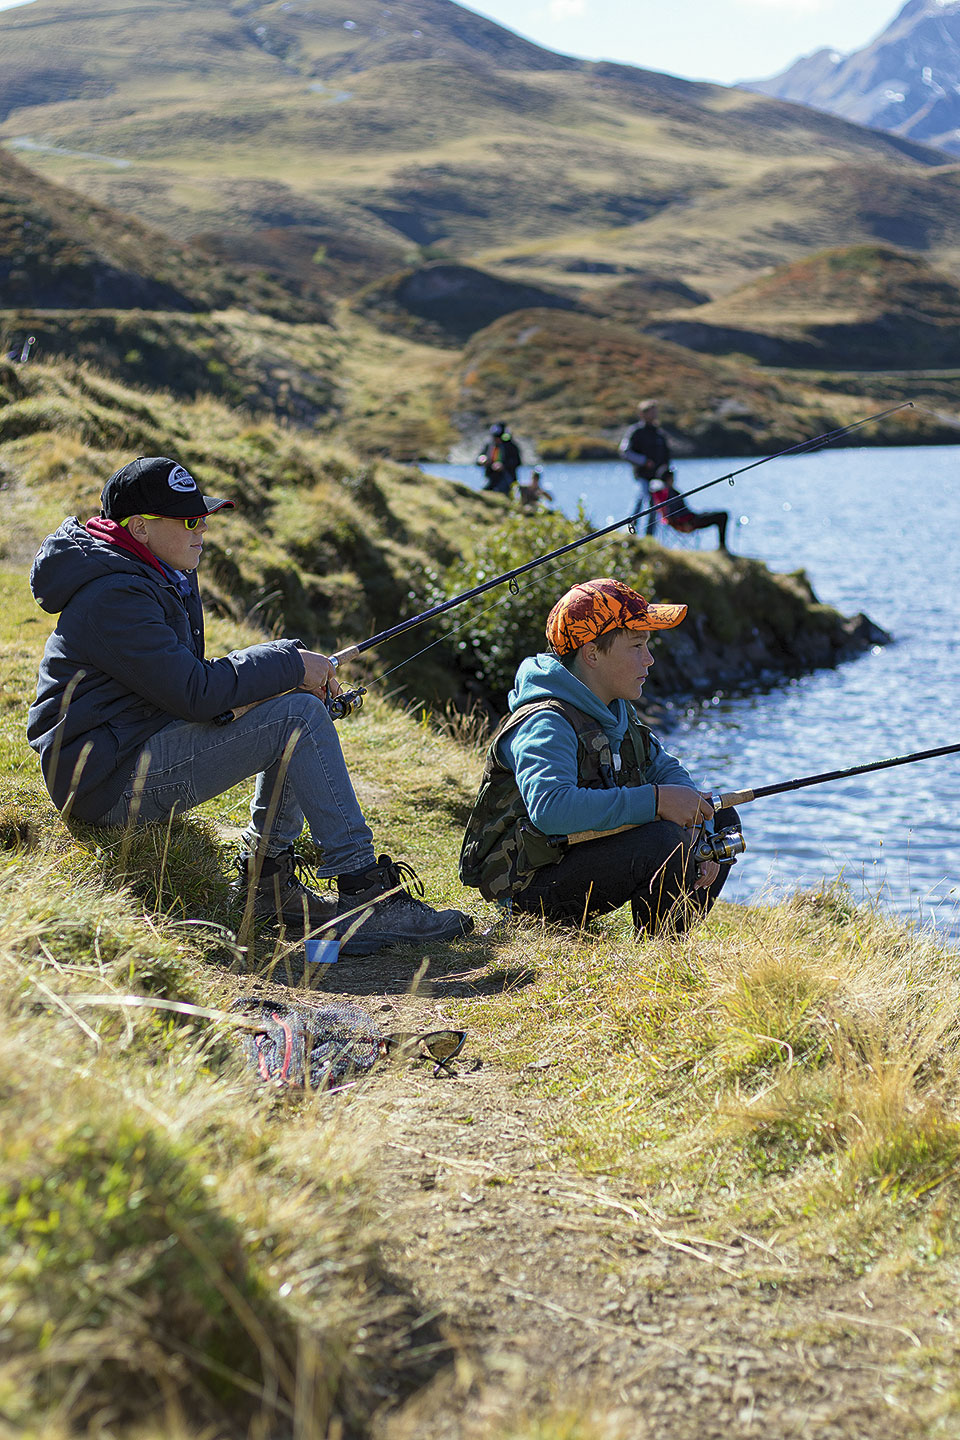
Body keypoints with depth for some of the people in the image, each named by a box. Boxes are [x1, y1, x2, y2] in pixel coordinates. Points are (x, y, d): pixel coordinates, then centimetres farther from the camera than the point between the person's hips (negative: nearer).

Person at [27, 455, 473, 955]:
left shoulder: (160, 577, 14)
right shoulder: (112, 597, -19)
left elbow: (189, 680, 17)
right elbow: (194, 693, -25)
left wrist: (289, 667, -1)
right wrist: (290, 665, -15)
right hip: (112, 786, -11)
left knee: (297, 697, 8)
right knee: (298, 715, -19)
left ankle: (267, 877, 4)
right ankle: (363, 892, -18)